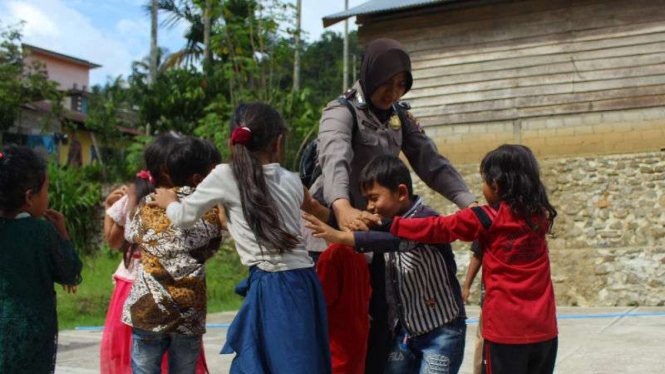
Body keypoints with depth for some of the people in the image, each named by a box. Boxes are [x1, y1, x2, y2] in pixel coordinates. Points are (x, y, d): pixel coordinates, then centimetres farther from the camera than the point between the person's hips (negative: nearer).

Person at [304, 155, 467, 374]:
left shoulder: (426, 219, -16)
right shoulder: (388, 224, 7)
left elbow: (395, 240, -35)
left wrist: (340, 237, -42)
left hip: (441, 331, -7)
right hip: (405, 331, 7)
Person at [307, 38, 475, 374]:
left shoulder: (400, 117, 7)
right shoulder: (341, 112, -14)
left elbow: (432, 163, -2)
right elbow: (335, 159, -35)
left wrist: (469, 203, -19)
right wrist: (343, 207, -55)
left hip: (371, 234, 6)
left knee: (379, 322, 6)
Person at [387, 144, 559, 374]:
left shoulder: (486, 219, -6)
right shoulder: (540, 216, 7)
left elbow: (438, 229, -1)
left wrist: (392, 225, 8)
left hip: (505, 329, -5)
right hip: (544, 329, 5)